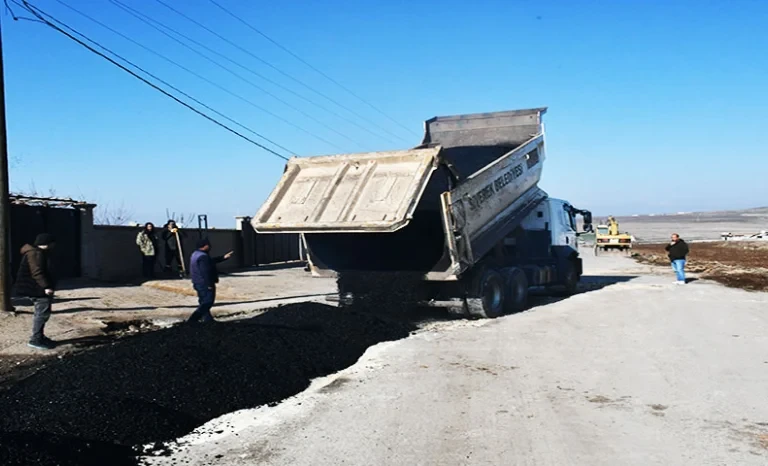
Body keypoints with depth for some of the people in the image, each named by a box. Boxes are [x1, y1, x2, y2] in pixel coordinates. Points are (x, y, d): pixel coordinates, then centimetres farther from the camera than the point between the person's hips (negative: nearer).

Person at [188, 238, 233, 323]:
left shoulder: (196, 254, 14)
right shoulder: (203, 256, -20)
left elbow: (211, 261, 23)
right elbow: (205, 272, -25)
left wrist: (223, 257, 24)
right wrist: (209, 284, -21)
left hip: (198, 283, 11)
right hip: (205, 284, -11)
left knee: (204, 303, 16)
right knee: (207, 303, -7)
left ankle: (208, 320, 24)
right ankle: (192, 320, -12)